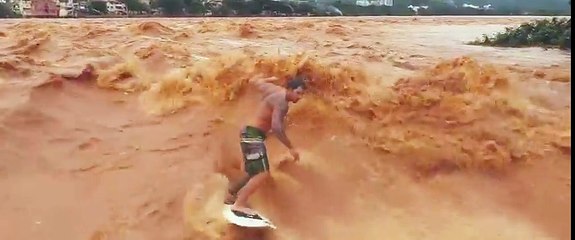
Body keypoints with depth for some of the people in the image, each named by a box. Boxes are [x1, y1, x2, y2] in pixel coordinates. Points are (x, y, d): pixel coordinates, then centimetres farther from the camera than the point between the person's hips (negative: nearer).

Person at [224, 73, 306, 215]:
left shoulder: (274, 89, 8)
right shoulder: (281, 102, -19)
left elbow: (254, 81, 24)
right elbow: (276, 127, -32)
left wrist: (269, 79, 43)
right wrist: (291, 147, -28)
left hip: (250, 134, 10)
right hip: (253, 135, -10)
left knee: (254, 173, 20)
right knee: (263, 173, -20)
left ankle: (231, 195, 34)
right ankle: (239, 205, -24)